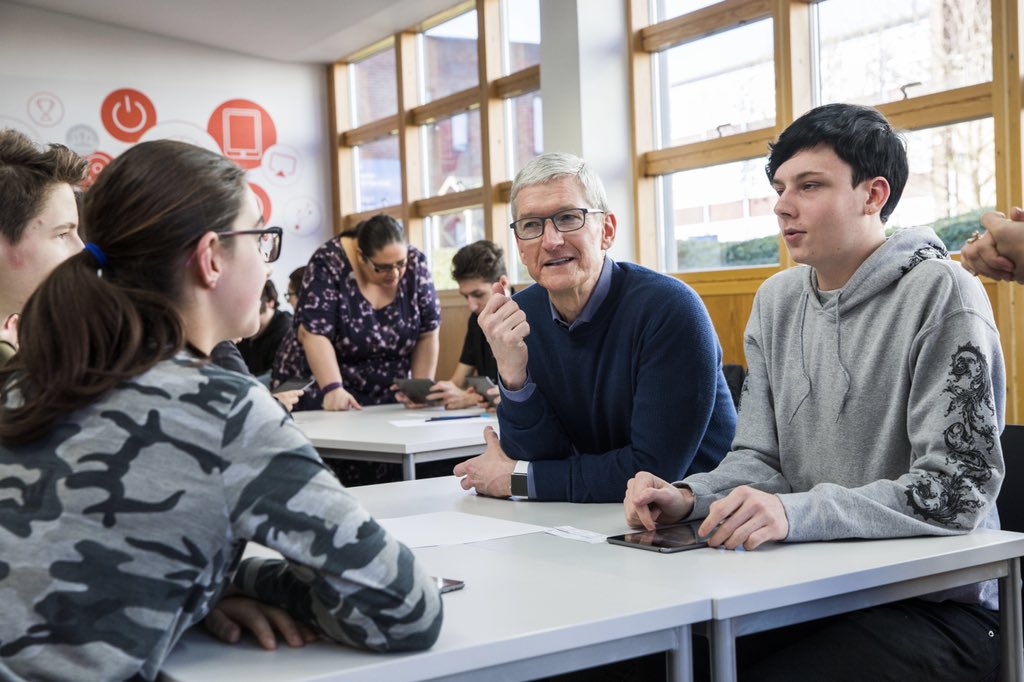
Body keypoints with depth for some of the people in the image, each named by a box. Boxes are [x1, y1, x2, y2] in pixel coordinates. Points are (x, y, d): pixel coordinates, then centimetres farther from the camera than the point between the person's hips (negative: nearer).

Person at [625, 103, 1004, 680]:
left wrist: (796, 512, -29)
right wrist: (689, 497, -11)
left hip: (936, 600, -5)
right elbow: (760, 458, 10)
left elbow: (957, 489, -17)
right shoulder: (776, 302, 9)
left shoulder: (941, 294, -11)